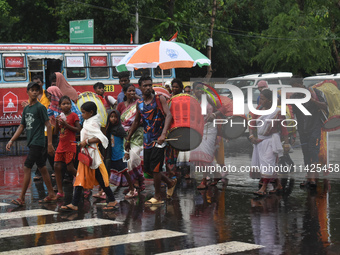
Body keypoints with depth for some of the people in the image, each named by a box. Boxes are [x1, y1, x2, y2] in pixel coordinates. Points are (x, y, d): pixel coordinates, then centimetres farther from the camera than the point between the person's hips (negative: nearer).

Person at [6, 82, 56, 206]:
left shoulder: (40, 107, -8)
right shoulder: (26, 109, 14)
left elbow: (48, 125, -10)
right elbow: (21, 127, 17)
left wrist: (50, 144, -15)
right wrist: (11, 141, 8)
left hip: (38, 143, -8)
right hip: (31, 143, 8)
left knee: (26, 168, -11)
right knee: (42, 169, 12)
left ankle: (21, 198, -10)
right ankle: (51, 194, 19)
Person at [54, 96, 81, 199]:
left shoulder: (73, 115, -5)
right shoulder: (60, 116, 13)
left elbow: (78, 129, -11)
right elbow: (56, 132, 14)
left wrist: (66, 125, -18)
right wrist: (57, 122, -4)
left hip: (70, 146, -6)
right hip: (61, 146, 6)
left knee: (70, 168, -7)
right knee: (57, 167, -1)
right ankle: (60, 192, 3)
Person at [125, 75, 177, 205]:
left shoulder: (159, 99, -6)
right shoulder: (139, 103, 10)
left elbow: (168, 115, -17)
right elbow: (136, 122, 22)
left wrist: (164, 134, -31)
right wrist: (128, 139, 23)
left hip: (158, 139, -6)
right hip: (147, 139, 6)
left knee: (155, 168, -7)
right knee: (147, 168, 9)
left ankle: (157, 197, 6)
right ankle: (170, 183, 30)